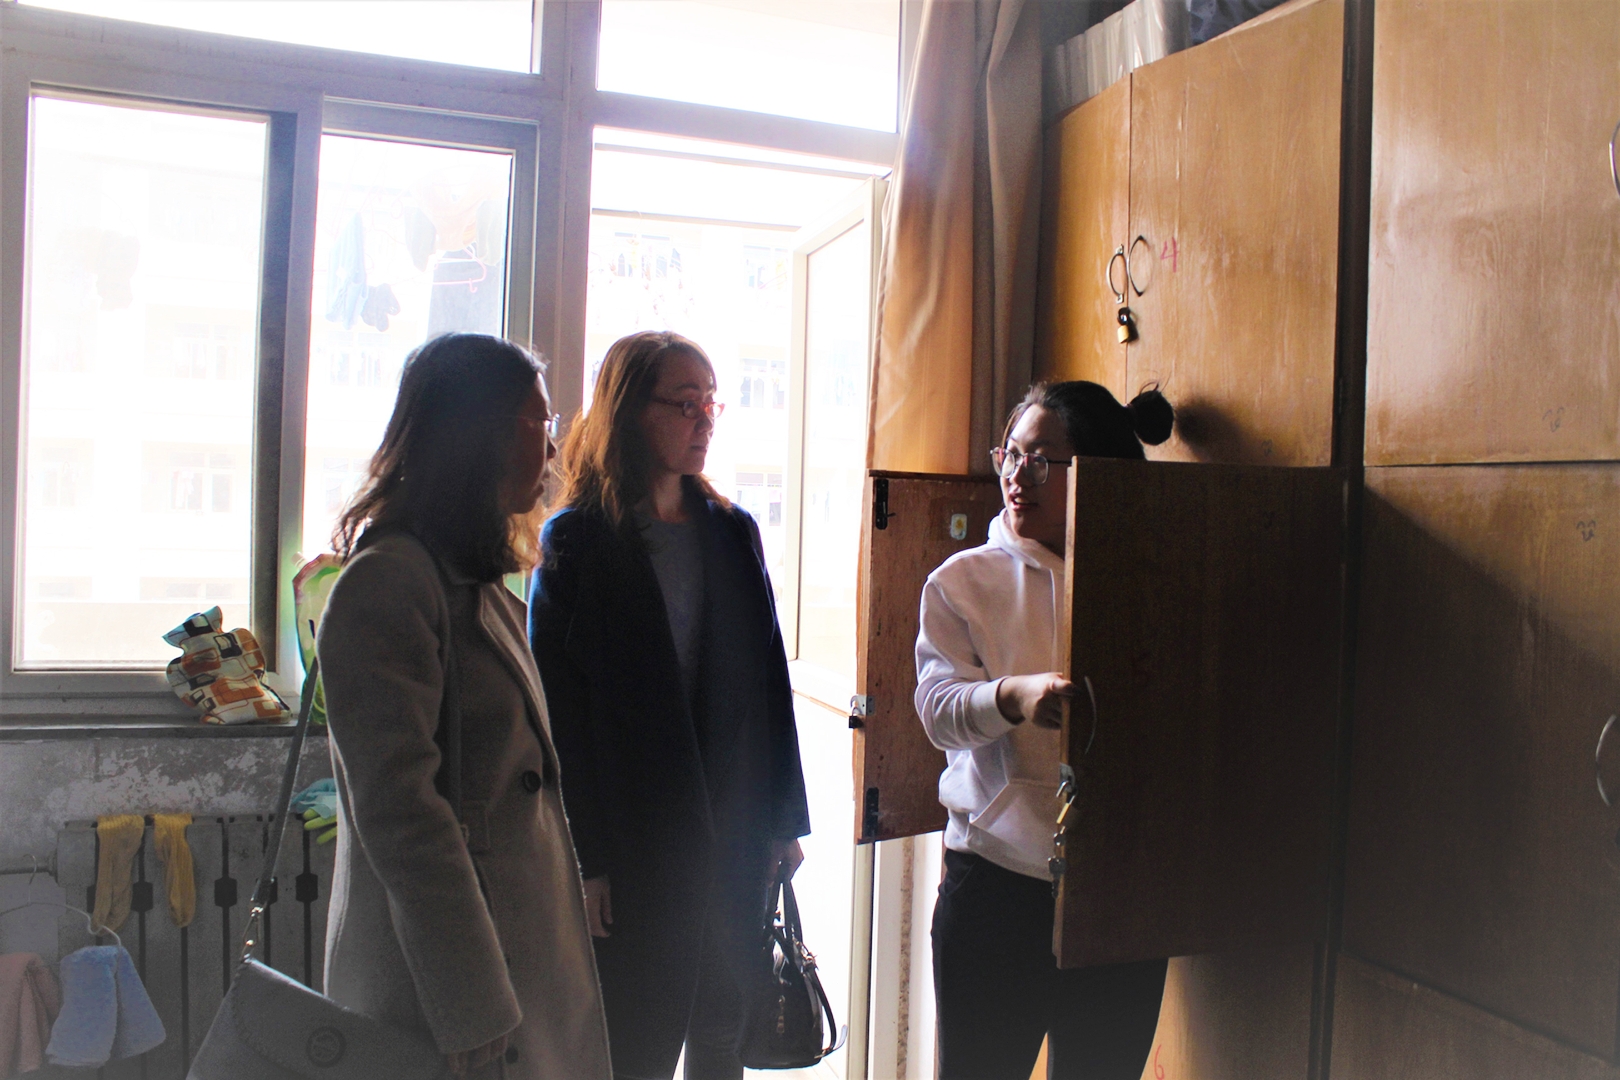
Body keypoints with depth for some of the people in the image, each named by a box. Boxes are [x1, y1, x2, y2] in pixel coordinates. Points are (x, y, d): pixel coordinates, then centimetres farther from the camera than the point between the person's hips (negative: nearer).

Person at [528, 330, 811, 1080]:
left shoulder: (732, 532, 8)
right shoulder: (578, 539, -6)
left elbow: (768, 680, 8)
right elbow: (559, 708, -9)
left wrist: (786, 819, 6)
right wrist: (585, 858, -13)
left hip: (737, 838, 4)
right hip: (633, 843, -4)